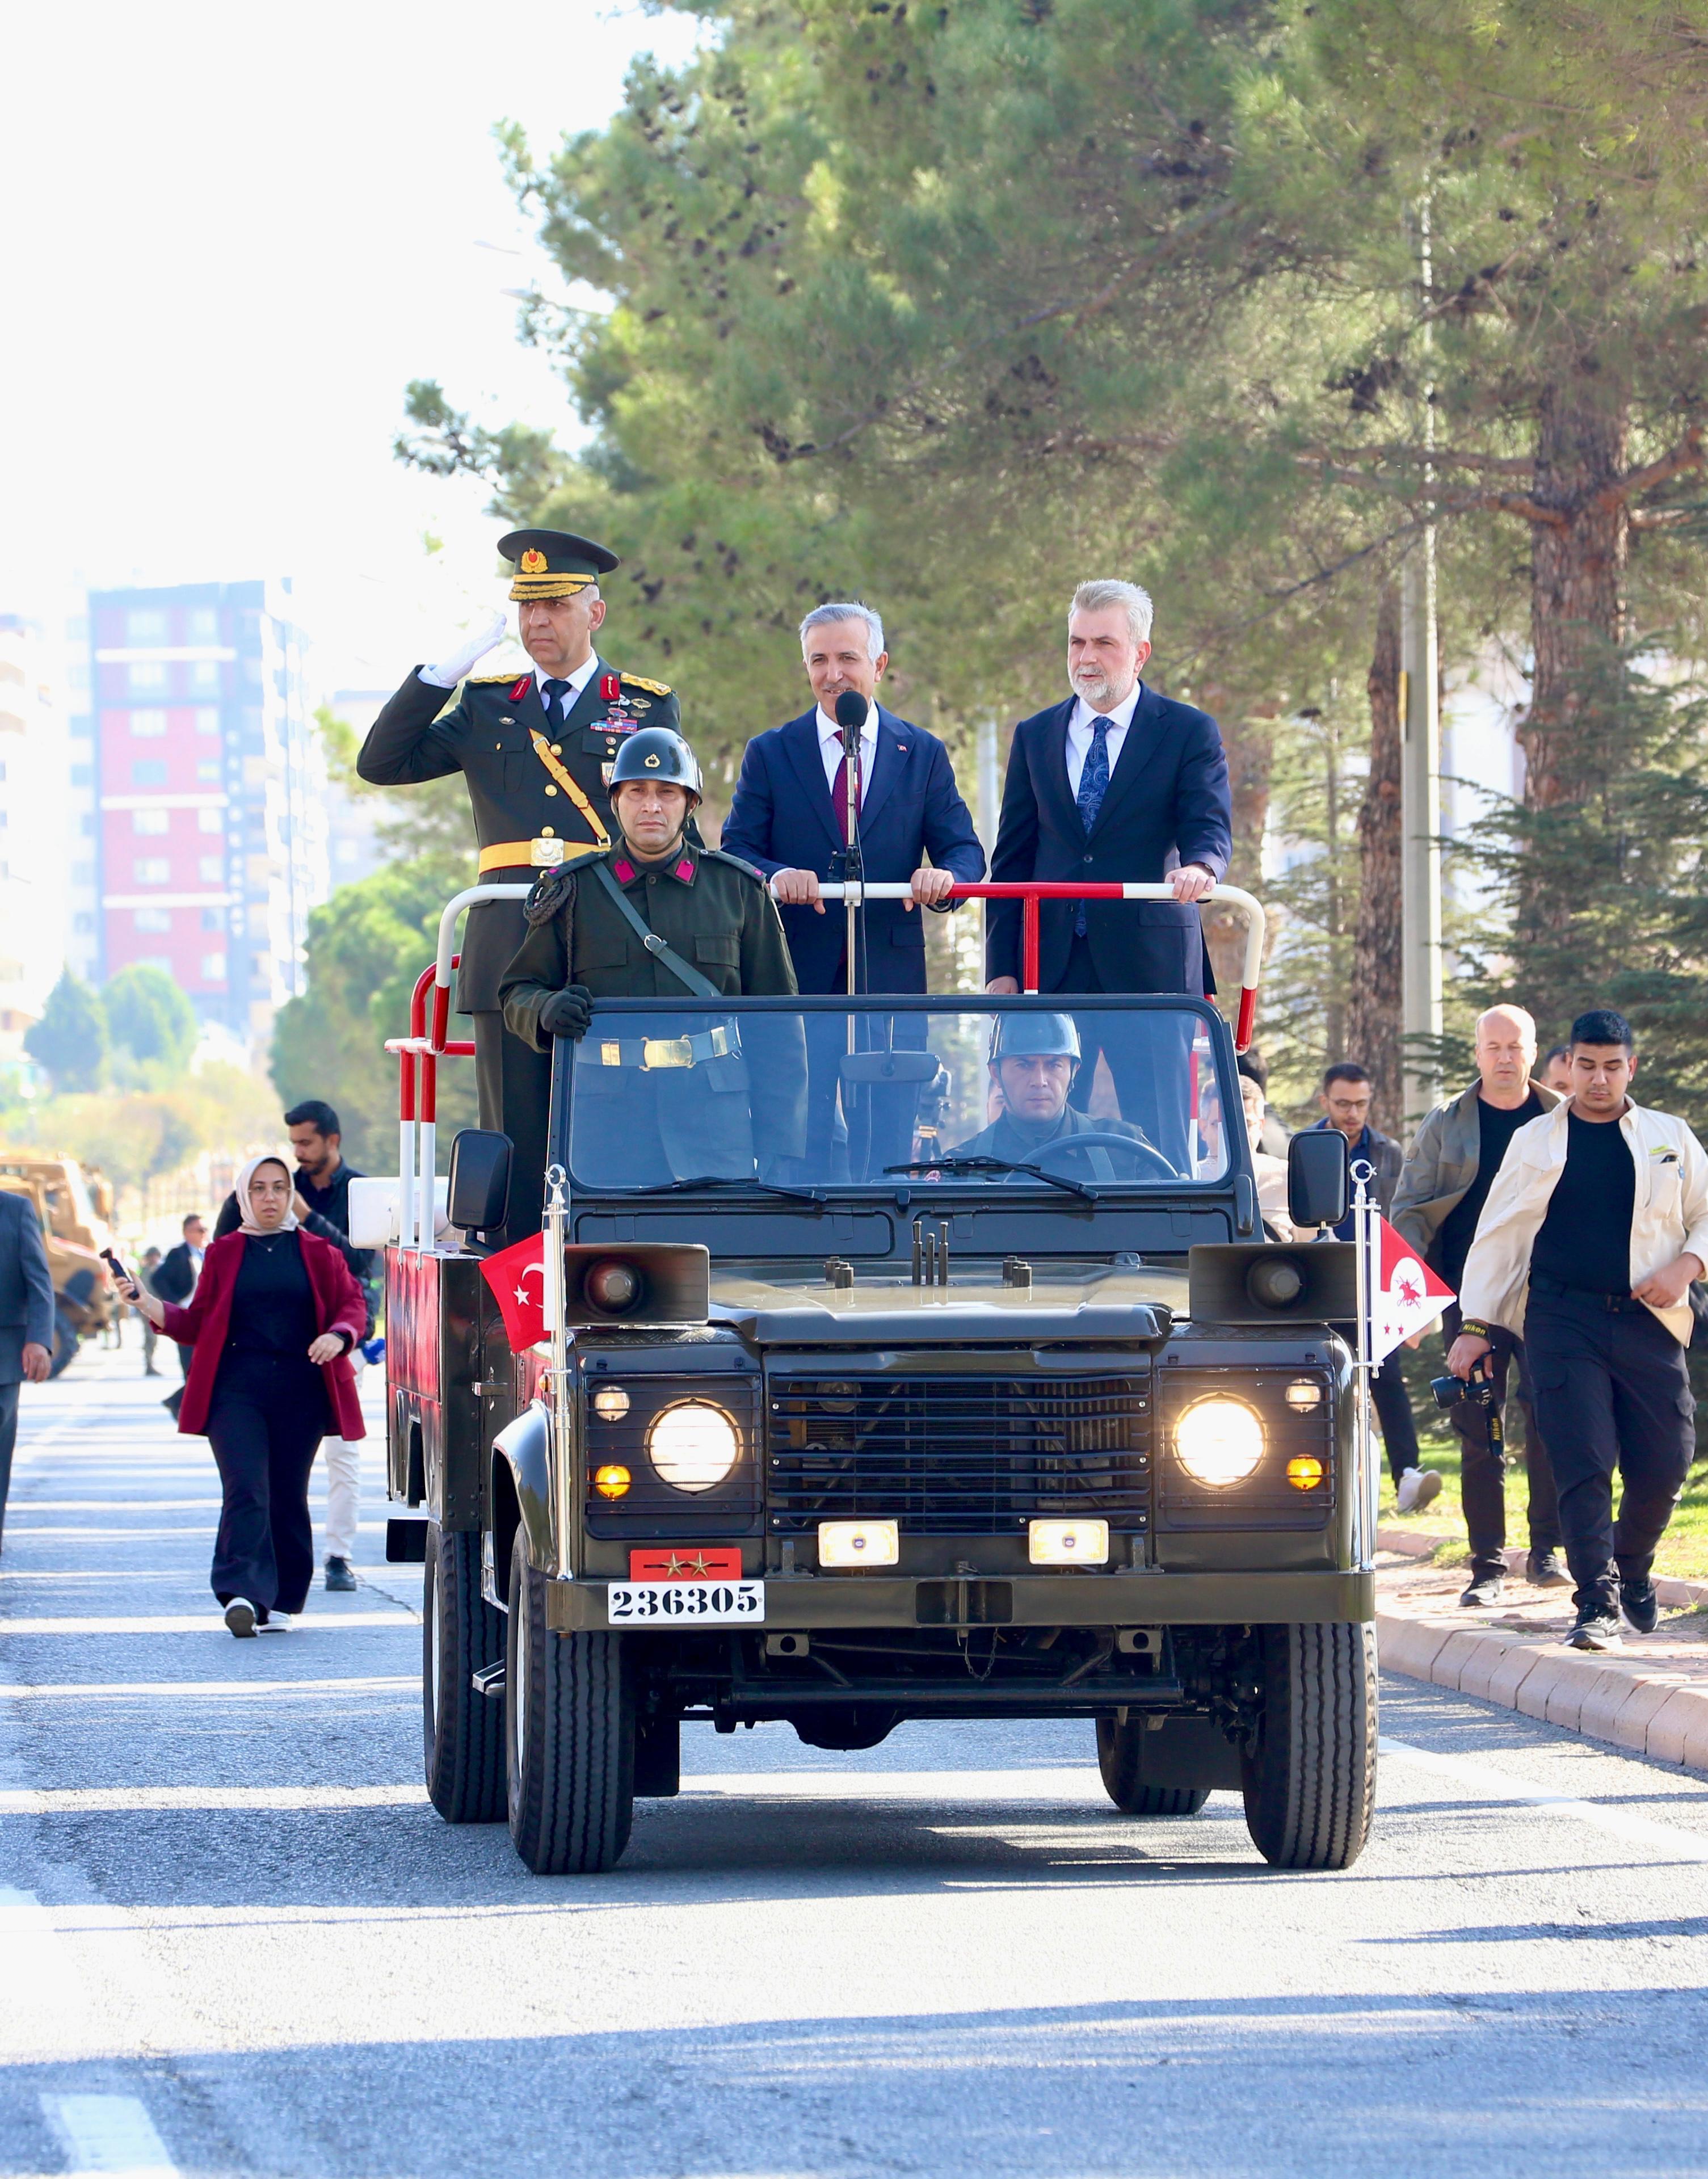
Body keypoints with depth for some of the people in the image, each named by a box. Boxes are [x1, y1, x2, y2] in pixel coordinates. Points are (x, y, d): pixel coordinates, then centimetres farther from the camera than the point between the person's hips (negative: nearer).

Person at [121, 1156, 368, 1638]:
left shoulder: (318, 1254, 11)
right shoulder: (225, 1254, 11)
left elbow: (352, 1304, 9)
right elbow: (198, 1324, 11)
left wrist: (338, 1336, -12)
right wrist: (152, 1308, -5)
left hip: (300, 1393, 1)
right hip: (237, 1390, -1)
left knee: (288, 1495, 3)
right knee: (245, 1490, -15)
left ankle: (281, 1602, 11)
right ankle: (243, 1593, -25)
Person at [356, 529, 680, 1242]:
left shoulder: (647, 706, 11)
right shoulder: (487, 706, 16)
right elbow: (382, 763, 7)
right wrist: (444, 671, 0)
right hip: (511, 947, 2)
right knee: (517, 1139, 1)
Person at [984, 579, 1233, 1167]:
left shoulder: (1188, 733, 5)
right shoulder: (1034, 737, 14)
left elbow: (1210, 827, -7)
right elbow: (1011, 860, 12)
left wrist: (1200, 866, -32)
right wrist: (1001, 968, 3)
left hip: (1150, 964, -3)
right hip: (1053, 967, 3)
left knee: (1161, 1137, -5)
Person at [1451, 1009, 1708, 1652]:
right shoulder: (1536, 1142, 9)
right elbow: (1499, 1236, 10)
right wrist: (1475, 1325, 4)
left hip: (1648, 1323, 2)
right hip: (1563, 1321, -2)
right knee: (1582, 1463, -13)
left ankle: (1632, 1569, 30)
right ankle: (1598, 1603, -12)